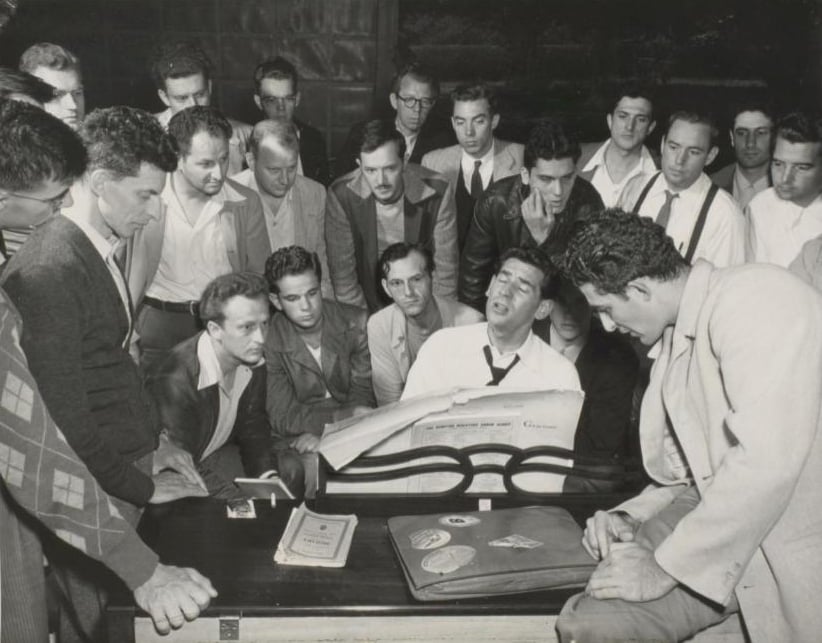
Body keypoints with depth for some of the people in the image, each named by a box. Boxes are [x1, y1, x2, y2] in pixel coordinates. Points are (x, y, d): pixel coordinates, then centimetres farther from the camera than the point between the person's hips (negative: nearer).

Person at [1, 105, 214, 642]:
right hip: (96, 492, -8)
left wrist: (155, 441, 9)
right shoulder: (49, 271, -23)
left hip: (129, 461, 8)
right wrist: (142, 488, -13)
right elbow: (64, 416, -22)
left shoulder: (101, 251, 6)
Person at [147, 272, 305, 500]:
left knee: (289, 467, -8)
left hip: (217, 455, 7)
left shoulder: (253, 363, -10)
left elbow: (254, 431, 4)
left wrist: (268, 479, -13)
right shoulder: (175, 381, -31)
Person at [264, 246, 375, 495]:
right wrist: (345, 416, -24)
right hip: (300, 434, -2)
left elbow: (362, 398, -4)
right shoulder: (268, 341, -10)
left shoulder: (356, 323, -5)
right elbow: (282, 418, -12)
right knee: (315, 464, -33)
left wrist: (322, 432, -21)